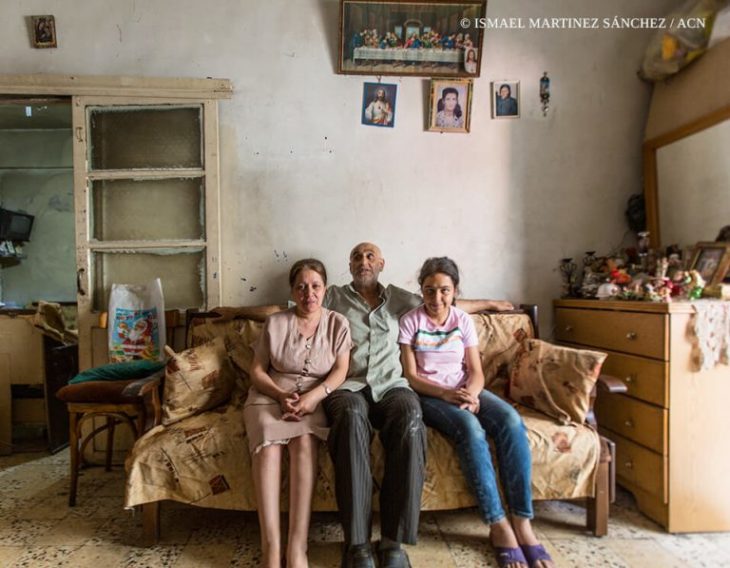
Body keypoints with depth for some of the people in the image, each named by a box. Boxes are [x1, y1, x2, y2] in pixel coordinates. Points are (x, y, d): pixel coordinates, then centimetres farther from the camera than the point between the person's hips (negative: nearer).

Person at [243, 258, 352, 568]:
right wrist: (281, 395, -13)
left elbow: (340, 370, -1)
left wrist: (314, 396, -20)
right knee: (268, 443, -31)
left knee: (304, 441, -33)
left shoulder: (337, 324, 7)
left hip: (315, 398, 0)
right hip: (271, 395, 1)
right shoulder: (275, 322, 6)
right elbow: (257, 371, 6)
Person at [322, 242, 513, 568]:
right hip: (348, 386, -1)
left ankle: (394, 541, -29)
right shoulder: (334, 297, 20)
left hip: (391, 385, 2)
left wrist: (488, 303, 42)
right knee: (352, 415, -39)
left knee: (410, 417, -35)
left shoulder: (398, 298, 25)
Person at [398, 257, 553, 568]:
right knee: (471, 428, -35)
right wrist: (446, 394, -24)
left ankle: (522, 521, -22)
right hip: (429, 394, -4)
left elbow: (476, 371, 4)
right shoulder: (410, 321, -4)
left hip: (464, 389, 4)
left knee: (511, 420, -27)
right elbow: (411, 376, -8)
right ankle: (498, 525, -25)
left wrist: (470, 394, -19)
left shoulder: (464, 320, 6)